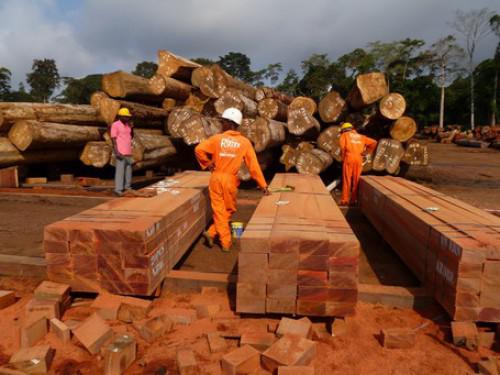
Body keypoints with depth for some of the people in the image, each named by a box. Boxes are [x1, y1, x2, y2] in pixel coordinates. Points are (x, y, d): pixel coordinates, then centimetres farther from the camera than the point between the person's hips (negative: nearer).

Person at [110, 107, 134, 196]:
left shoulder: (127, 124, 12)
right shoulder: (115, 125, -8)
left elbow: (131, 136, 18)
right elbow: (113, 139, -12)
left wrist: (132, 128, 1)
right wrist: (116, 152, -19)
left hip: (128, 152, 7)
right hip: (120, 152, -7)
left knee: (128, 170, 10)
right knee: (120, 171, -9)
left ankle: (127, 187, 19)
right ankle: (118, 189, -6)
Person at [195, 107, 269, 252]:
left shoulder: (217, 138, -5)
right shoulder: (245, 142, -5)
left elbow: (199, 150, -13)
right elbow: (253, 165, -6)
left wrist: (207, 164, 3)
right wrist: (263, 185, -1)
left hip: (216, 178, 1)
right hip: (230, 180, 0)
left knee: (219, 210, 10)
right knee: (229, 210, 18)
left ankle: (225, 243, 10)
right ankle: (212, 233, 14)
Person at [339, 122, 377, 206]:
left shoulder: (344, 135, 13)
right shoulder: (361, 136, 25)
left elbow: (342, 146, -6)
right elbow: (373, 143, 16)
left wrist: (343, 157, 5)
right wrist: (366, 152, 16)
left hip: (349, 158, -3)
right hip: (359, 159, 3)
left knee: (347, 180, -1)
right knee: (356, 181, 7)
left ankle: (344, 200, -3)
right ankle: (353, 200, 8)